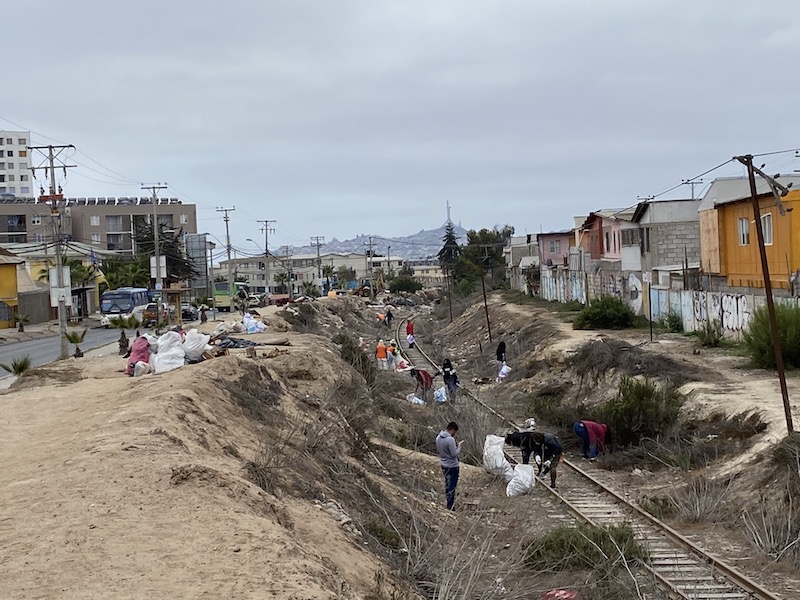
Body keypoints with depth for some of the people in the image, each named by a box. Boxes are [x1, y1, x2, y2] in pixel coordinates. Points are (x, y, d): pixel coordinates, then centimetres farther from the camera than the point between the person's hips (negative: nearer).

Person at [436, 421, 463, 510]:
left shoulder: (438, 437, -1)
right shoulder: (450, 439, -27)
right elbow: (454, 454, -24)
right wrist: (459, 445, -8)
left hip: (443, 465, 8)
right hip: (452, 466, -8)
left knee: (447, 484, 22)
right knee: (452, 486, 4)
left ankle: (449, 502, 34)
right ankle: (450, 507, 10)